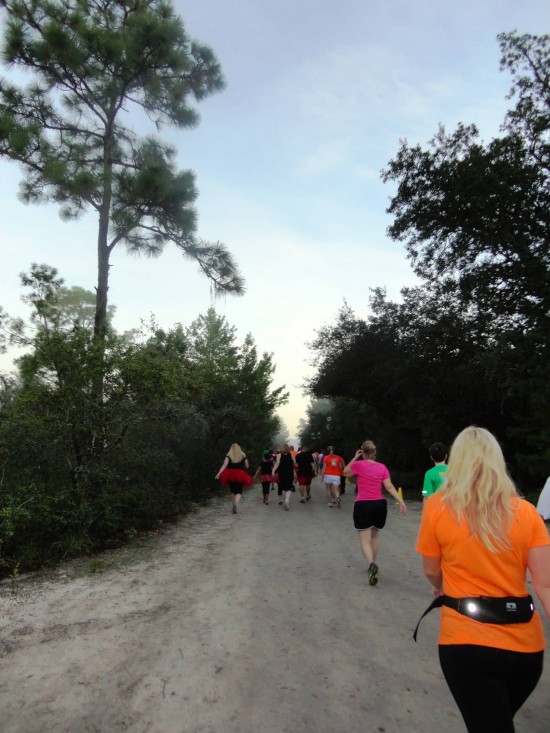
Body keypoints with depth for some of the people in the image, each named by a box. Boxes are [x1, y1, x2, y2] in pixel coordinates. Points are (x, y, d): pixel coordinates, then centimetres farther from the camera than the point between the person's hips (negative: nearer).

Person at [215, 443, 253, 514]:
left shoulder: (228, 456, 0)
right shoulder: (243, 456, 3)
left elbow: (224, 465, -13)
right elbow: (247, 466, 11)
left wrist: (219, 473, -18)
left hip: (230, 476, 2)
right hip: (240, 476, -2)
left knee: (233, 491, 18)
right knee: (239, 492, -5)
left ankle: (234, 505, 25)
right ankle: (235, 505, -27)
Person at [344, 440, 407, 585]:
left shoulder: (358, 464, -6)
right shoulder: (382, 467, 2)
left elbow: (345, 472, 12)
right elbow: (389, 487, -7)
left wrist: (355, 458, 10)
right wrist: (401, 501, -7)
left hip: (363, 505, -4)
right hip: (380, 504, 4)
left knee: (365, 540, -2)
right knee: (374, 536, 22)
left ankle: (371, 565, -26)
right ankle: (372, 565, 30)